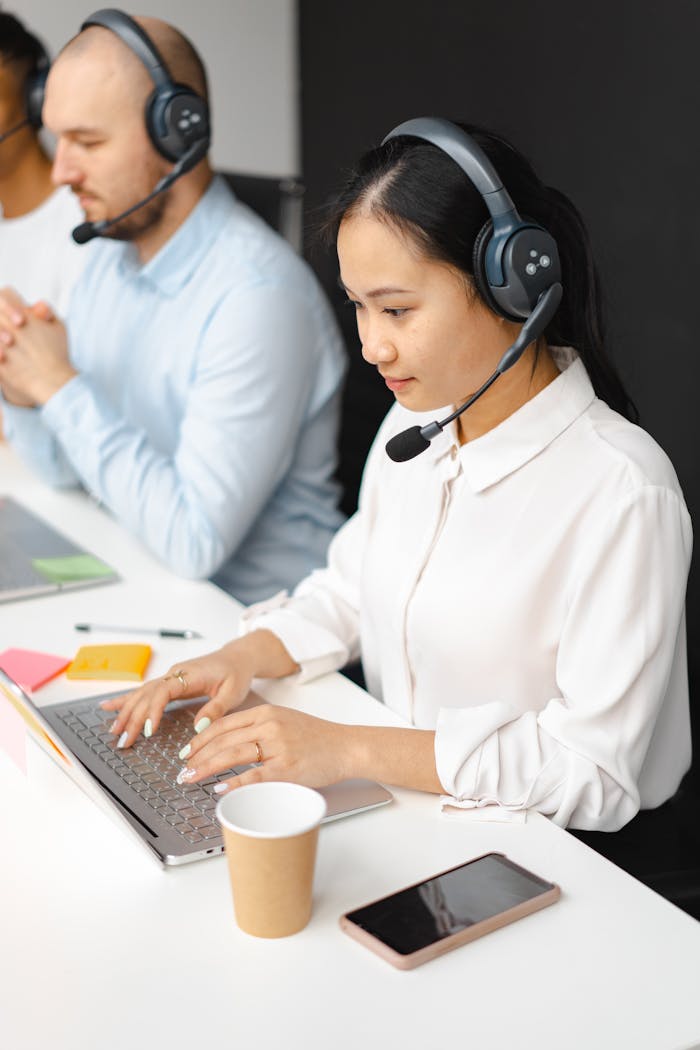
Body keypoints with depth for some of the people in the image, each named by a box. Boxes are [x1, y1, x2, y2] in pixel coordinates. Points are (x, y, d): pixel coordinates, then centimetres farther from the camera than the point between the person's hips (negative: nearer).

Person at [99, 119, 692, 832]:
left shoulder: (621, 492, -21)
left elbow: (593, 773, -21)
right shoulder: (415, 423, 4)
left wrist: (349, 749, -24)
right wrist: (245, 658, -3)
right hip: (400, 812, 7)